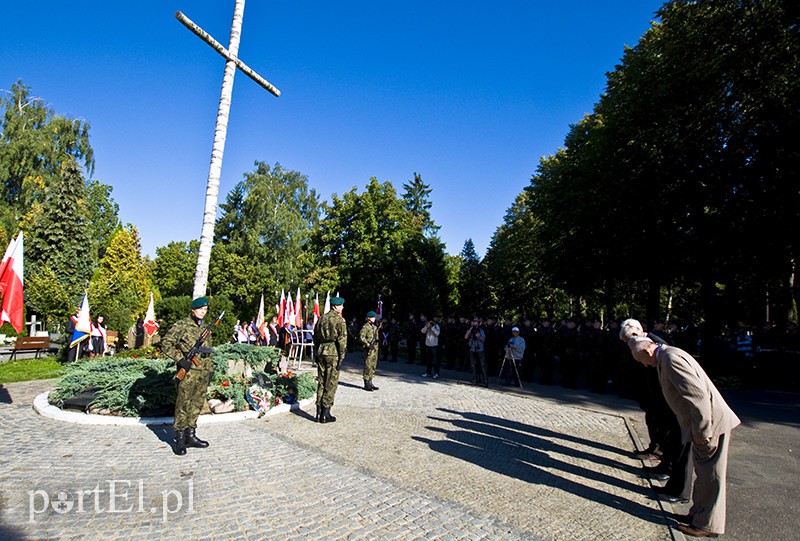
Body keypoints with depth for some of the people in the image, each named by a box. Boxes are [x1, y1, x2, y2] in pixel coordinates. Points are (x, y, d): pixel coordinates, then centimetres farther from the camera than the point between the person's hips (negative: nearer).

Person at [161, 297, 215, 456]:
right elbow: (166, 343, -9)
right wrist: (180, 359, -17)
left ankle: (190, 435, 22)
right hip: (188, 372, -6)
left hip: (203, 373, 7)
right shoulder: (181, 325, -5)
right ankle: (180, 439, 9)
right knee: (183, 405, -1)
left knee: (197, 404, 12)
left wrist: (210, 369, 17)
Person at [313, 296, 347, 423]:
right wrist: (342, 357, -11)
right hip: (333, 354, -6)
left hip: (321, 352, 6)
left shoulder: (321, 318, 10)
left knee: (321, 383, 12)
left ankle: (319, 413, 16)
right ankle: (325, 414, 5)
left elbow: (315, 337, 15)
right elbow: (342, 340, -15)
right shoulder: (340, 320, -10)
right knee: (331, 384, 1)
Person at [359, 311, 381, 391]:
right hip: (369, 349, -8)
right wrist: (368, 344, -21)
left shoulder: (375, 326, 15)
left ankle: (370, 383, 19)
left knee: (373, 366, 11)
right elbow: (361, 337, -16)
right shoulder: (366, 326, -9)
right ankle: (366, 384, 1)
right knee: (368, 366, -5)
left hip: (375, 349, 8)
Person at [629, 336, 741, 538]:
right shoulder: (668, 356, 12)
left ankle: (708, 524, 18)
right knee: (703, 473, 20)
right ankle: (699, 514, 33)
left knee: (709, 475, 4)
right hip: (702, 424, 10)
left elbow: (698, 394, -27)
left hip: (710, 423, -10)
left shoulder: (671, 358, -21)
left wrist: (702, 431, -20)